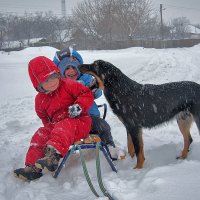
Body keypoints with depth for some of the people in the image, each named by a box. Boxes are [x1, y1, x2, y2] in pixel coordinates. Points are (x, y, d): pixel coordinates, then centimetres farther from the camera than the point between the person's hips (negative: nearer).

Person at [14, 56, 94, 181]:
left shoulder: (68, 85, -4)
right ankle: (33, 167, -17)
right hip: (55, 125, 6)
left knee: (64, 127, -37)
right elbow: (44, 117, 22)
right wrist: (50, 125, 3)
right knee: (40, 135, -15)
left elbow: (87, 94, -7)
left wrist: (79, 106, -23)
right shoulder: (40, 99, 10)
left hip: (79, 121, -5)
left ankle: (53, 155, -60)